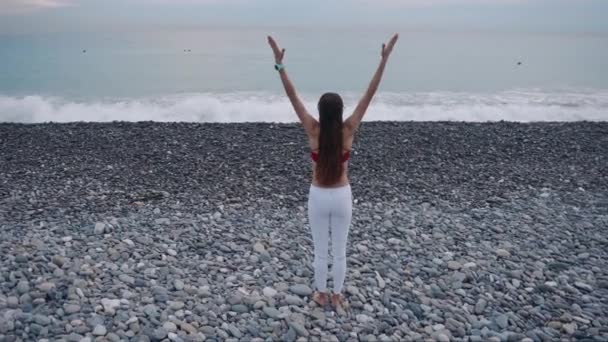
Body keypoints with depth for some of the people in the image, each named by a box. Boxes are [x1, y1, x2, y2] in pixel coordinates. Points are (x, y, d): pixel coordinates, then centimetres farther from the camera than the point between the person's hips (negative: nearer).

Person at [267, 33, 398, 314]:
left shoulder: (313, 131, -15)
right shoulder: (348, 130, -13)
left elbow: (292, 96, -16)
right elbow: (369, 94, -14)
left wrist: (279, 64, -16)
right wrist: (384, 59, -13)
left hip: (318, 197, -1)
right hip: (342, 196, 1)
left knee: (320, 251, 16)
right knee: (340, 251, 15)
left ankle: (322, 294, 32)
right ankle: (337, 296, 29)